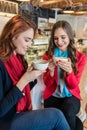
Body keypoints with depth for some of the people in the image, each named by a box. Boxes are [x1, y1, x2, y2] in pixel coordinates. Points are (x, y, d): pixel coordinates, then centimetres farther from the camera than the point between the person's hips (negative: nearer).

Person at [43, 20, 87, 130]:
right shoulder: (48, 56, -2)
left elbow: (74, 85, -6)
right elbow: (47, 84, -2)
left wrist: (69, 71, -27)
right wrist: (51, 70, -23)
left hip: (71, 96, -1)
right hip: (52, 95, 1)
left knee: (67, 112, -31)